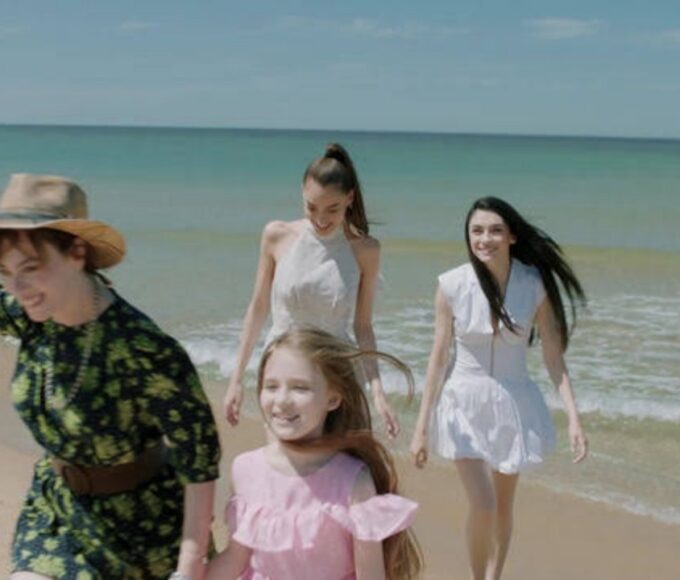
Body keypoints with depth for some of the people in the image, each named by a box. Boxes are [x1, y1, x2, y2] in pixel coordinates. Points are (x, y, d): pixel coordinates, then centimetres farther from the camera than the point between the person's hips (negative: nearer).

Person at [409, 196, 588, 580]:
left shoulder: (535, 285, -11)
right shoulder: (452, 285, -12)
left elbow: (554, 357, -4)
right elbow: (439, 357, -6)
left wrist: (574, 418, -10)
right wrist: (422, 426, -4)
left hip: (515, 403, 1)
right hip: (466, 401, -1)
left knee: (504, 505, 13)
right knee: (483, 506, -12)